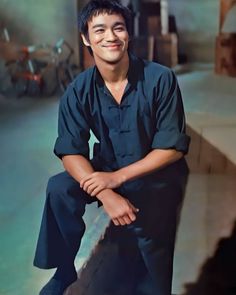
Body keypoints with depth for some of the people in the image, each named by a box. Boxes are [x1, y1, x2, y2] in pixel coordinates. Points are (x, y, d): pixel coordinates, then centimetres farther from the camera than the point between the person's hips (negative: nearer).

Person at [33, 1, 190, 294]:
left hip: (157, 172, -3)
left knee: (146, 220, -31)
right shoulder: (79, 90, -11)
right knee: (59, 189, -21)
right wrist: (106, 195, -32)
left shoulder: (160, 78, -18)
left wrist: (118, 177, -25)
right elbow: (71, 152, -14)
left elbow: (173, 147, -17)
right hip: (107, 168, 3)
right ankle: (64, 270, 4)